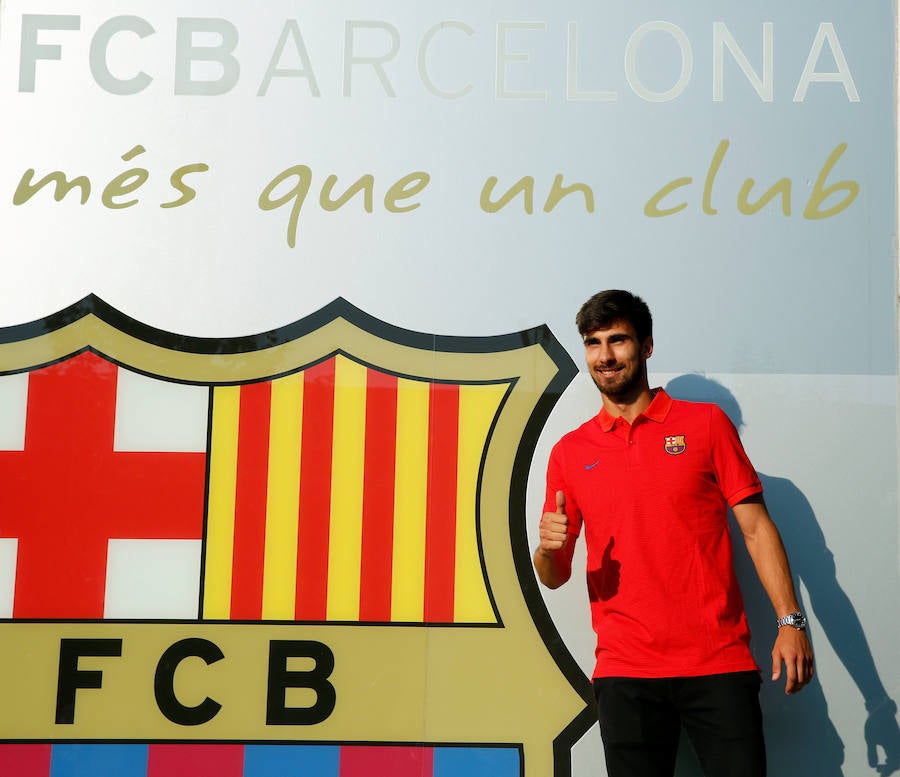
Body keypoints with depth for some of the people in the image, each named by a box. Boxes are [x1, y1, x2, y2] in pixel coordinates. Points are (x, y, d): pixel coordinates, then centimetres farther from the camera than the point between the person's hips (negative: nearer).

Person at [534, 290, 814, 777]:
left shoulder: (705, 423, 6)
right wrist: (549, 548, -12)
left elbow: (756, 527, 4)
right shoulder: (569, 452, 10)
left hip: (719, 663, -1)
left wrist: (790, 621, -6)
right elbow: (554, 577, 11)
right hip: (625, 672, 1)